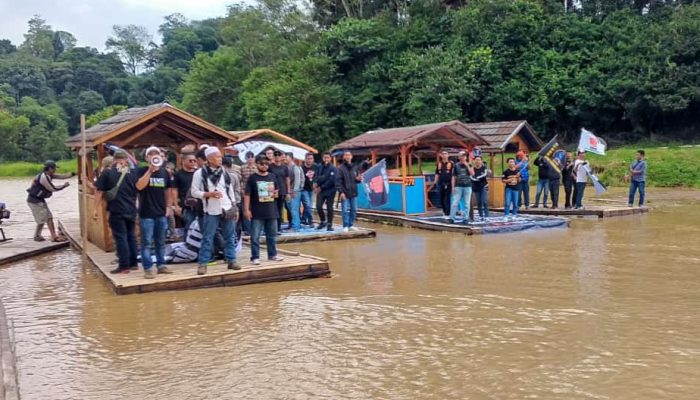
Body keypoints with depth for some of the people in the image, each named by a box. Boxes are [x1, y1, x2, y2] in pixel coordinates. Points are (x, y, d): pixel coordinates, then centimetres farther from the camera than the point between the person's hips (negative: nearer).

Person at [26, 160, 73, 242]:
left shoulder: (49, 175, 6)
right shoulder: (44, 177, -23)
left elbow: (61, 176, 8)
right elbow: (53, 189, -19)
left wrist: (74, 173, 2)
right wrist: (64, 186, -5)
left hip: (40, 199, 10)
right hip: (34, 201, -10)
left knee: (49, 217, 7)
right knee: (42, 220, -4)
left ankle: (54, 236, 7)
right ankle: (37, 236, 12)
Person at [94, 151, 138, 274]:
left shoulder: (107, 172, -5)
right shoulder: (133, 173, 4)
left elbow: (99, 192, -4)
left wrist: (96, 209, 1)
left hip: (116, 210, -4)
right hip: (131, 210, 4)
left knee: (120, 237, -1)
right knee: (131, 236, 15)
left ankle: (124, 266, -1)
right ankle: (133, 263, 19)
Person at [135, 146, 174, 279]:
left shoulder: (165, 172, 9)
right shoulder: (142, 171, -4)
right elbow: (139, 186, -20)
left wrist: (168, 206, 8)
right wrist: (150, 170, -22)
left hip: (161, 212, 4)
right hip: (146, 213, -4)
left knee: (161, 241, 12)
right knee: (146, 242, -2)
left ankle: (161, 265, 21)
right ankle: (147, 268, 1)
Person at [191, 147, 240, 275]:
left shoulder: (224, 172, 7)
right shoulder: (200, 173, -5)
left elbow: (231, 190, 11)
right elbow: (194, 192, -4)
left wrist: (235, 208, 9)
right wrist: (209, 194, -17)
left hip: (227, 210, 4)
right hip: (211, 212, -4)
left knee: (230, 237, 8)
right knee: (207, 238, 0)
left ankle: (231, 260, 17)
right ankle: (202, 264, 6)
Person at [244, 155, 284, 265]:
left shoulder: (272, 177, 9)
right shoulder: (252, 178, -4)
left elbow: (276, 192, 21)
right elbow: (247, 195, -7)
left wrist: (275, 194, -4)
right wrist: (246, 209, -13)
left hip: (271, 211, 5)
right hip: (257, 212, -4)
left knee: (272, 235, 13)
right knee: (255, 236, -2)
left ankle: (273, 254, 23)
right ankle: (255, 257, 4)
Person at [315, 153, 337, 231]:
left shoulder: (333, 169, -9)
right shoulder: (320, 167, 7)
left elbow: (331, 180, -16)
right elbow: (318, 176, 13)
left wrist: (321, 187, -14)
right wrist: (316, 183, -9)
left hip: (330, 191, -4)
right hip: (320, 190, 4)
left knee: (329, 208, 2)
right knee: (318, 207, -4)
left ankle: (329, 225, 10)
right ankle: (323, 221, 17)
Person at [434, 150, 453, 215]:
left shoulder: (451, 164, -2)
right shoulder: (439, 164, 11)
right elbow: (437, 174, 14)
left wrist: (453, 184, -10)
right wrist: (435, 183, 8)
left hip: (448, 184, -4)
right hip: (440, 183, 4)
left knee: (447, 199, -5)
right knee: (441, 199, 9)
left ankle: (447, 213, -2)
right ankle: (444, 211, 26)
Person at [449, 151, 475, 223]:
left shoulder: (469, 165, 9)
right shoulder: (456, 166, 6)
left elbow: (472, 174, -5)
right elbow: (453, 177, 5)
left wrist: (467, 166, -10)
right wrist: (453, 187, -2)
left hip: (467, 186, 1)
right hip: (458, 187, -1)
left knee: (467, 204, 2)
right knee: (455, 203, -6)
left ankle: (465, 218, 8)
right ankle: (452, 218, -2)